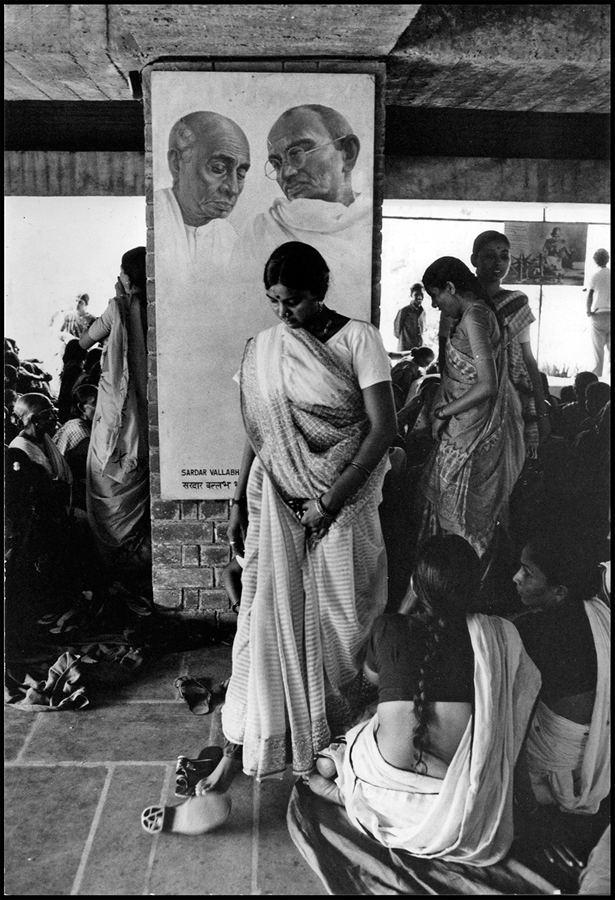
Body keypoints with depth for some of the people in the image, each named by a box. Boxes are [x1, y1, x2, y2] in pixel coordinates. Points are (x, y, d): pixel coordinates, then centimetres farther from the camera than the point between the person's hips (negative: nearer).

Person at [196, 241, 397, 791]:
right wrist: (239, 502, 8)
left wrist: (330, 501, -15)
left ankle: (335, 731, 31)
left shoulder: (359, 339, -8)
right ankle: (238, 748, 14)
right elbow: (257, 431, 11)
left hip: (343, 500, -2)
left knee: (337, 619, 9)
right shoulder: (263, 349, 4)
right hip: (276, 499, 2)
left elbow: (383, 429, -13)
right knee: (266, 619, 2)